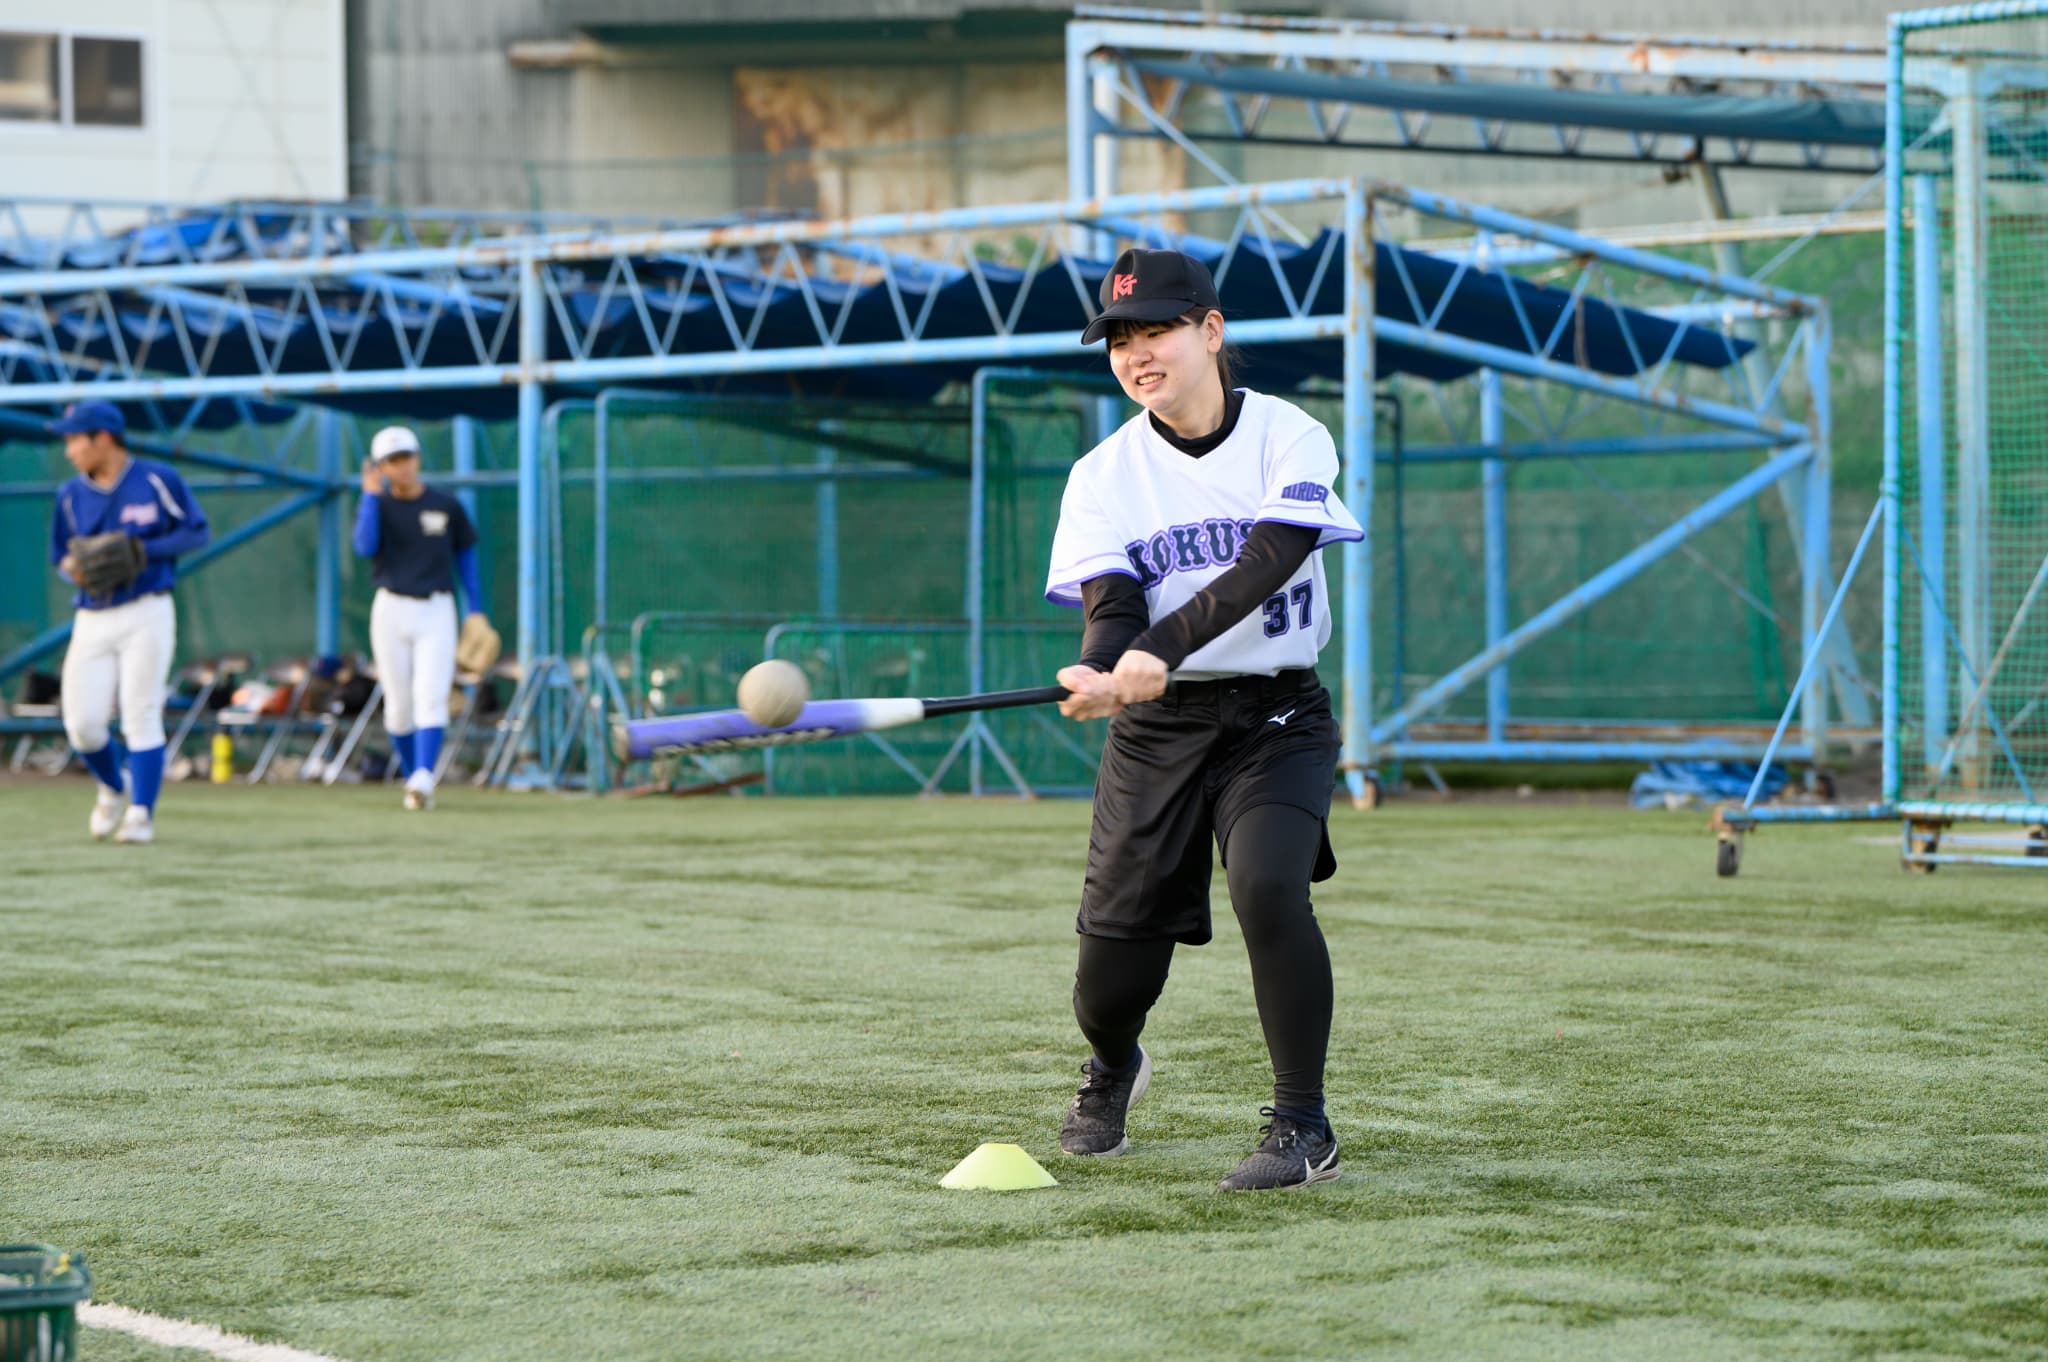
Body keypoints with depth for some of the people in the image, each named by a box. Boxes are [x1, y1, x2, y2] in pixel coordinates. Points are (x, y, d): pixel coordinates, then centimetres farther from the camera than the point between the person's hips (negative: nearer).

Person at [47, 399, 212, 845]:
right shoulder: (71, 495, 9)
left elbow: (198, 533, 0)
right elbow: (62, 555, 16)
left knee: (140, 717, -8)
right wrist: (73, 567, -8)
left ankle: (141, 812, -1)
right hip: (92, 620, 4)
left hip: (147, 613, -4)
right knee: (82, 724, -2)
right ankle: (113, 788, 26)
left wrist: (146, 550, -15)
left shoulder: (157, 480, -4)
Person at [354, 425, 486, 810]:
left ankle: (424, 779, -26)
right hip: (391, 609, 1)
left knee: (430, 699, -15)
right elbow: (365, 546, -16)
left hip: (436, 611, -1)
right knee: (399, 706, 4)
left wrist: (476, 611, 7)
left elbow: (465, 556, 12)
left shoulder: (447, 506, 3)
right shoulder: (376, 505, 2)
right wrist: (371, 495, -16)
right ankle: (413, 779, 19)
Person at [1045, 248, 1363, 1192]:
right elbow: (1111, 602, -10)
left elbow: (1266, 565, -21)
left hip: (1277, 718, -2)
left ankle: (1303, 1128, -13)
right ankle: (1111, 1072, 37)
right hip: (1157, 728, 2)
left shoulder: (1289, 439, -6)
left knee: (1268, 889, -27)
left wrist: (1163, 649, -34)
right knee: (1115, 957, -1)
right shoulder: (1105, 474, 1)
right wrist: (1101, 674, -34)